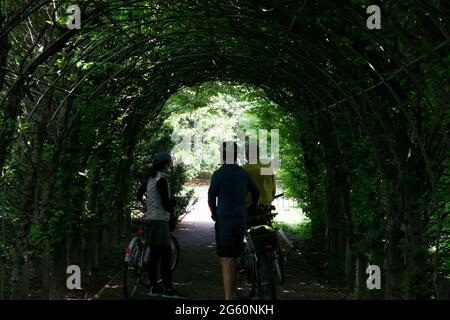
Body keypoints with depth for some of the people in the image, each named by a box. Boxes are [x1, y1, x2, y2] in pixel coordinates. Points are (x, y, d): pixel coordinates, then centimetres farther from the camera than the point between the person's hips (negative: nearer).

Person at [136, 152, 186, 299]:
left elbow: (139, 194, 25)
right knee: (166, 255, -9)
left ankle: (154, 287, 14)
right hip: (160, 220, -10)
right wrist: (173, 211, 3)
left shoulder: (151, 178, 14)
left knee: (154, 255, 11)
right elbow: (166, 203, -16)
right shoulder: (162, 179, -14)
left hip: (150, 219, 10)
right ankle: (168, 289, -10)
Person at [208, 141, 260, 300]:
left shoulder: (218, 174, -9)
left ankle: (228, 298, -15)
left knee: (226, 261, -9)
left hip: (225, 220, -7)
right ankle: (231, 295, 21)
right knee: (233, 260, 16)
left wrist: (214, 215, 14)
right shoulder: (243, 173, 10)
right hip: (242, 220, 7)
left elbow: (211, 198, -3)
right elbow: (256, 192, 21)